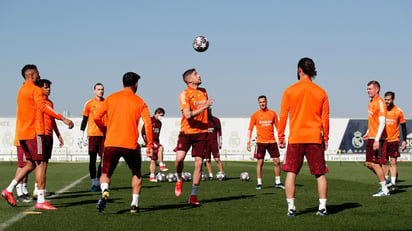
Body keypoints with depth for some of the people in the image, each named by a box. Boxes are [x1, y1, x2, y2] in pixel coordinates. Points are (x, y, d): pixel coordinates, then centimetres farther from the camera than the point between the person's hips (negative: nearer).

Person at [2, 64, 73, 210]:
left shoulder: (21, 90, 20)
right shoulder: (35, 90, -9)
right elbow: (43, 107, -25)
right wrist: (63, 118, -31)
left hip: (22, 132, 9)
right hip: (32, 132, -9)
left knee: (31, 164, 15)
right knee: (41, 164, -7)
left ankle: (9, 190, 9)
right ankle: (41, 200, -9)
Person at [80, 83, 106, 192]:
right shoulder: (89, 104, 4)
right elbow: (85, 118, 8)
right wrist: (82, 133, 1)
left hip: (104, 134, 2)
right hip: (92, 134, -2)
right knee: (92, 159, -3)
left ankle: (99, 181, 11)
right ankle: (94, 183, 2)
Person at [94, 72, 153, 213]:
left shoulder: (111, 98, 7)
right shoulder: (140, 102, 5)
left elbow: (97, 117, 2)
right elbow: (148, 124, -3)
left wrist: (105, 130, 19)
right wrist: (150, 145, 3)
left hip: (111, 143, 0)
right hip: (131, 145, 0)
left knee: (105, 174, 12)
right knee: (137, 174, 21)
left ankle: (104, 191, -20)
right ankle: (134, 204, 12)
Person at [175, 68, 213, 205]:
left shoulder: (203, 91, 12)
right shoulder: (184, 94, -8)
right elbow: (188, 115, -21)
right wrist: (204, 107, -27)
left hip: (201, 132, 4)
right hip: (187, 132, -4)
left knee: (199, 163, -3)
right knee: (179, 158, -20)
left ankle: (193, 196, 6)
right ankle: (179, 180, 13)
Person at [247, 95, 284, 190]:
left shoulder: (272, 113, 7)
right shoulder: (255, 115, 2)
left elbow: (278, 127, 13)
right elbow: (250, 129, 3)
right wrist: (248, 143, -4)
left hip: (272, 141, 2)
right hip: (260, 142, -2)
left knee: (277, 161, 1)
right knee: (260, 162, -3)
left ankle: (278, 182, 13)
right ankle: (259, 183, 5)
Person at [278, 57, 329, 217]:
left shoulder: (289, 91, 0)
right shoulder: (321, 92, 4)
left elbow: (283, 116, 0)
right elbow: (325, 118, 5)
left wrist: (281, 137, 8)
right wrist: (325, 138, 13)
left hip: (295, 138, -1)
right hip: (315, 138, 1)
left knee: (291, 172, 4)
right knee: (320, 174, 8)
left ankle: (291, 208, -1)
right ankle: (322, 207, 5)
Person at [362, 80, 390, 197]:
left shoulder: (380, 102, -13)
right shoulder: (371, 102, 16)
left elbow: (382, 122, -19)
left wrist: (377, 139, -23)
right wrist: (368, 133, 20)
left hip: (377, 139, -9)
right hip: (371, 138, 9)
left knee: (375, 164, -7)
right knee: (368, 163, 11)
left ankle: (385, 190, 1)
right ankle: (384, 182, 23)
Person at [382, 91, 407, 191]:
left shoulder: (398, 111, -4)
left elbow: (403, 126, 3)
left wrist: (404, 140, -4)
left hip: (394, 140, -3)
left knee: (393, 161, -8)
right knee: (384, 162, 6)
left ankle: (393, 183, -8)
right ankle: (386, 181, 15)